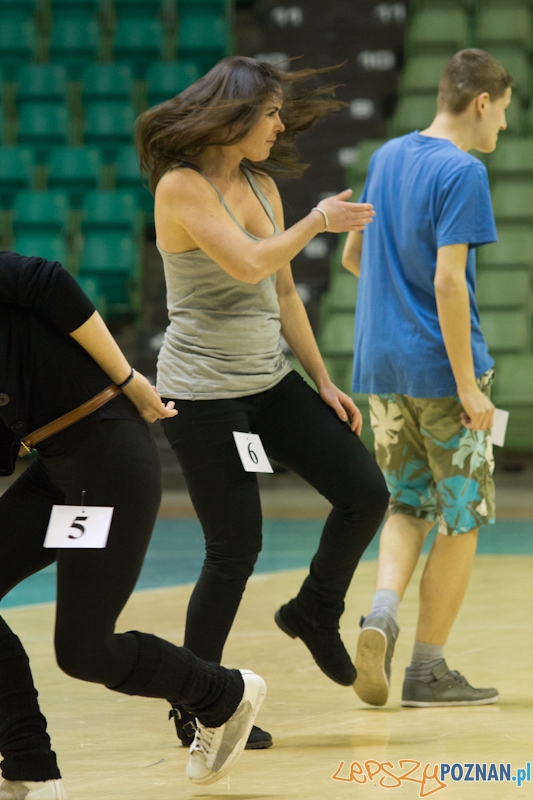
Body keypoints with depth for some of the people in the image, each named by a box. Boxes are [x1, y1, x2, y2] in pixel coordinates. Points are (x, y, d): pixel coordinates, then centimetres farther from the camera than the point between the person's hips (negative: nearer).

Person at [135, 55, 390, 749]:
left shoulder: (262, 186, 9)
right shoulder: (181, 186, -14)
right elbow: (250, 265, -27)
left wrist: (323, 380, 13)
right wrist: (317, 222, -13)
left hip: (269, 381, 8)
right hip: (203, 391, -8)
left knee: (365, 491, 1)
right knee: (236, 548, -6)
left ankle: (315, 613, 26)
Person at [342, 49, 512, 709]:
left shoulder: (386, 158, 10)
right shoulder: (462, 172, -14)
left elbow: (353, 257, 19)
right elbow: (448, 279, -21)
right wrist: (469, 385, -20)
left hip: (381, 368, 7)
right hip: (440, 366, -7)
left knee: (408, 505, 16)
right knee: (461, 518, 5)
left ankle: (381, 615, -9)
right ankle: (428, 670, 8)